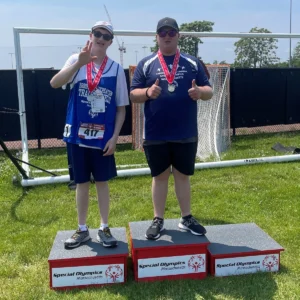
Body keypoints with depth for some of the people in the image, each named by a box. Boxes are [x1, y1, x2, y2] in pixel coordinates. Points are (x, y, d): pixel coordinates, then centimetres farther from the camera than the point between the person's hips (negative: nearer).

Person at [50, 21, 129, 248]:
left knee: (102, 182, 8)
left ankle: (104, 228, 23)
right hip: (78, 134, 1)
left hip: (103, 137, 0)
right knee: (82, 183, 11)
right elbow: (54, 83, -17)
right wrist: (80, 62, -30)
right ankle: (82, 230, 25)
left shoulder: (116, 69, 0)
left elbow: (121, 108, 2)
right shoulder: (76, 60, 0)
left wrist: (114, 137, -5)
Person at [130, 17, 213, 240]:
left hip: (186, 134, 1)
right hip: (155, 135, -1)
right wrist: (148, 92, -21)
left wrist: (200, 92, -17)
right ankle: (158, 220, 23)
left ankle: (186, 218, 26)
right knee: (160, 176, 10)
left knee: (183, 175, 13)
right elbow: (133, 95, 1)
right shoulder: (146, 64, 3)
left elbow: (209, 91, 7)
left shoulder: (192, 63, 6)